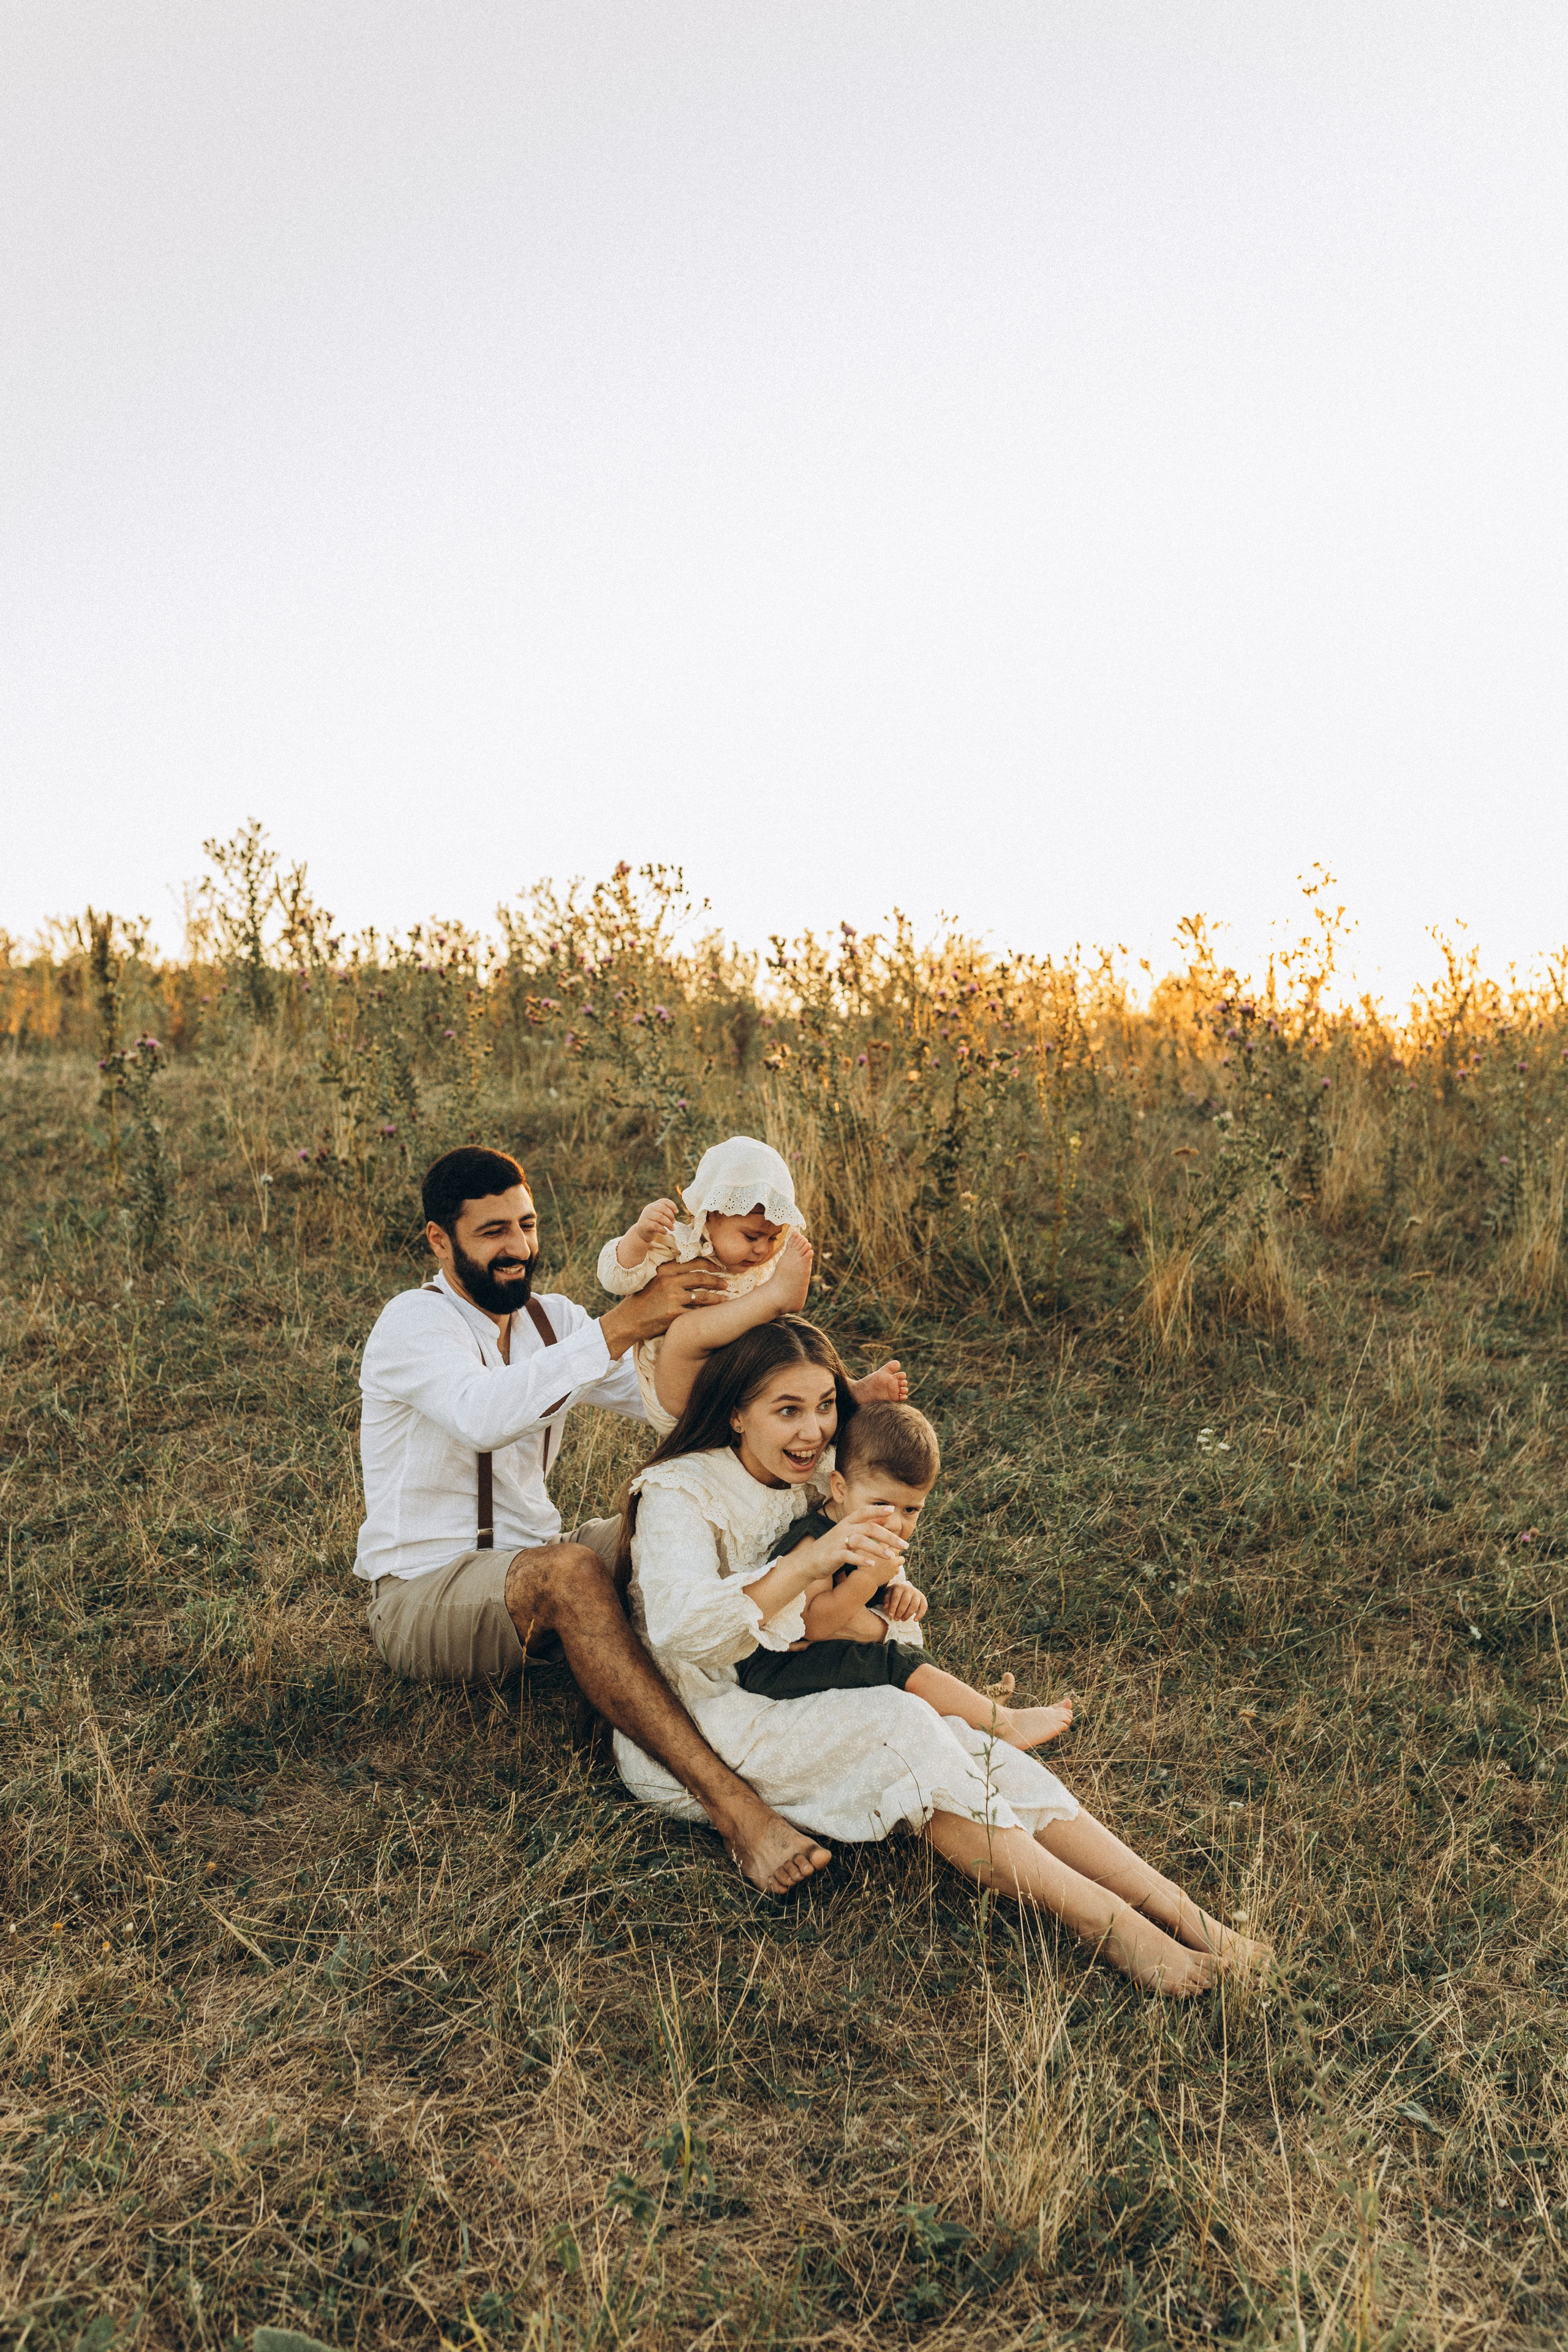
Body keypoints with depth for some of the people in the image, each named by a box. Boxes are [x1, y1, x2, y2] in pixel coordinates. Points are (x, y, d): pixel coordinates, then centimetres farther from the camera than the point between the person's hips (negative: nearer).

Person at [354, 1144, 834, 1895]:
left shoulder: (551, 1319, 8)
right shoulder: (415, 1323, -14)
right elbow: (483, 1415, -37)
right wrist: (621, 1325, -40)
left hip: (527, 1568, 7)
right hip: (421, 1595, -7)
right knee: (568, 1572, -37)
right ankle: (730, 1804, -45)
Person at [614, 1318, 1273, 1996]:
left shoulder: (817, 1478, 6)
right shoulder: (678, 1492, -14)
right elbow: (679, 1628, -32)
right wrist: (810, 1560, -42)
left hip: (795, 1706, 6)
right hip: (691, 1741, -6)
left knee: (961, 1741, -21)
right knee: (899, 1726, -30)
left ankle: (1177, 1913, -28)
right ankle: (1101, 1920, -31)